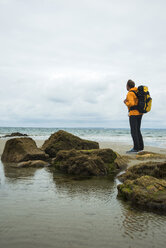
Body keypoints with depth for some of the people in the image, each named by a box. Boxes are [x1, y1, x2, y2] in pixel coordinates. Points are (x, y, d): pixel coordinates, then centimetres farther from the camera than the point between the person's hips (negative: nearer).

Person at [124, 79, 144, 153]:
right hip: (139, 113, 9)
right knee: (137, 130, 12)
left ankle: (136, 148, -11)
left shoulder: (130, 93, -12)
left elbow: (131, 104, -25)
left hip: (133, 113, -9)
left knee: (134, 131, -9)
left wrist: (126, 102, -3)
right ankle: (140, 147, 12)